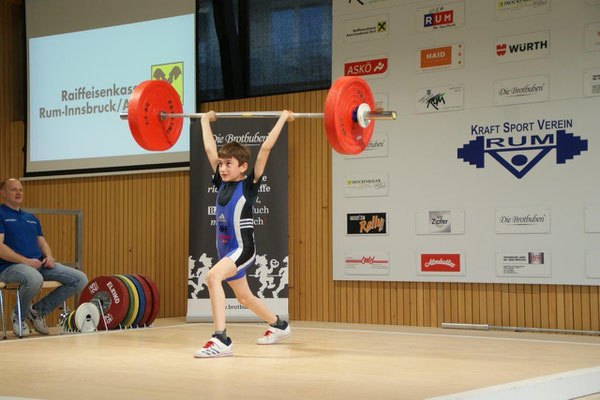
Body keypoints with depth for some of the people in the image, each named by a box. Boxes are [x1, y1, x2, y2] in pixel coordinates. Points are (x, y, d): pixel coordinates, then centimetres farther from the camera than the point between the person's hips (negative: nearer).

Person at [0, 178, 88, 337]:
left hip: (39, 264, 7)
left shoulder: (32, 218, 25)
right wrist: (25, 261, -19)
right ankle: (19, 316, -9)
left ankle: (38, 311, 3)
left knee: (80, 279, -8)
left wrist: (49, 257, -2)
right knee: (34, 279, -43)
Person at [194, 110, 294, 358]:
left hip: (243, 248, -8)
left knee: (212, 277, -31)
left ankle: (221, 341, -34)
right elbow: (209, 148, 12)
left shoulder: (249, 184, -9)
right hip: (225, 249, 8)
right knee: (243, 297, 22)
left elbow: (266, 148, -14)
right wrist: (205, 120, 20)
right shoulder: (222, 183, 5)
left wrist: (283, 119, -12)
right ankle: (279, 326, 46)